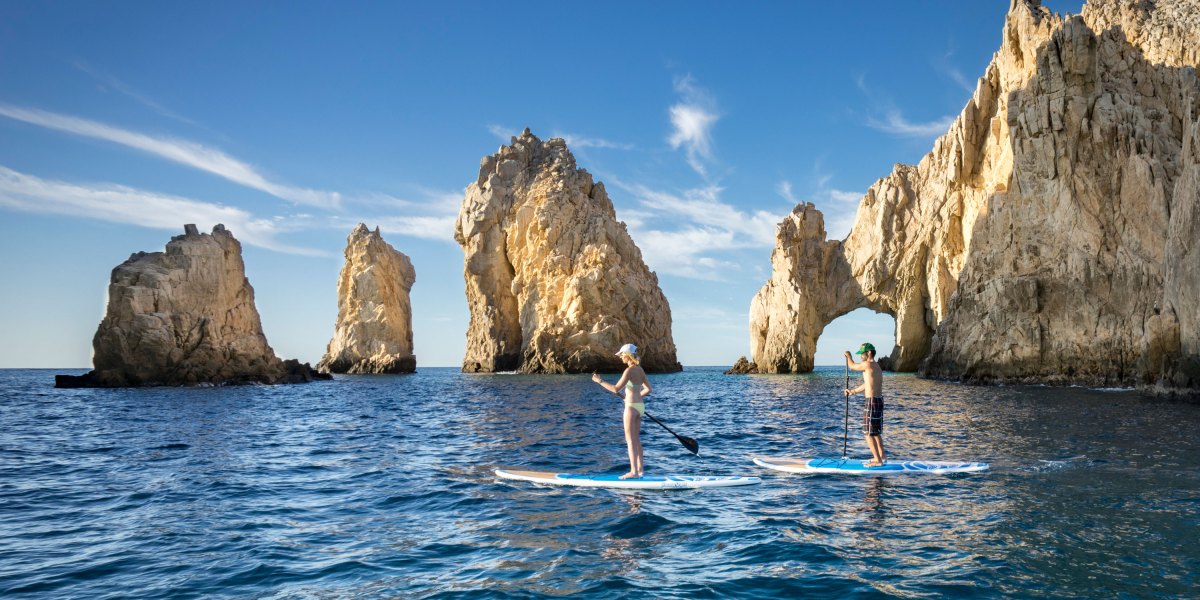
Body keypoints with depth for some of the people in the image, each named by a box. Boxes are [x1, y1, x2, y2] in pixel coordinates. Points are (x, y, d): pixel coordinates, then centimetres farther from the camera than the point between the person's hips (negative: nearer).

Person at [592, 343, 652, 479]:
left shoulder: (629, 370, -17)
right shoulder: (640, 369, 9)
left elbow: (616, 389, -20)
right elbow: (648, 389, 14)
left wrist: (600, 381, -12)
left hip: (631, 407, -9)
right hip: (640, 405, 9)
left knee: (630, 440, -4)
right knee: (636, 439, 15)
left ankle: (634, 472, -3)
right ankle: (640, 469, 20)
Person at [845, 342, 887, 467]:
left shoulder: (867, 364, -15)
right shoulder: (877, 367, 14)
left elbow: (852, 366, 1)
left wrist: (848, 356, 19)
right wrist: (853, 391, 32)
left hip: (872, 402, -10)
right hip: (879, 400, 10)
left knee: (868, 433, -5)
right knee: (876, 432, 21)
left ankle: (878, 460, -4)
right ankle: (881, 456, 31)